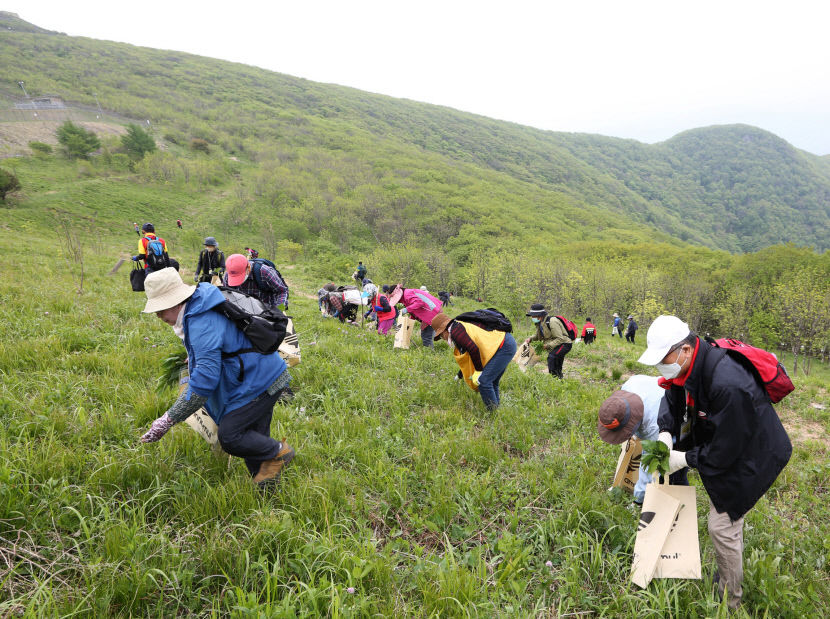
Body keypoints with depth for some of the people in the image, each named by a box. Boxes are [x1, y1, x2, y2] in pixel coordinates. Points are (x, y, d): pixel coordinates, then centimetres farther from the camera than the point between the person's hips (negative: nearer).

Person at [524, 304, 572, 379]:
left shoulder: (552, 322, -28)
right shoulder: (539, 323, 0)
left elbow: (560, 339, -29)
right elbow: (537, 335, 16)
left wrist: (548, 346, -30)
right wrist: (530, 338, -4)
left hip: (564, 344, -10)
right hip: (555, 345, 10)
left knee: (551, 356, -31)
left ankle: (555, 376, -25)